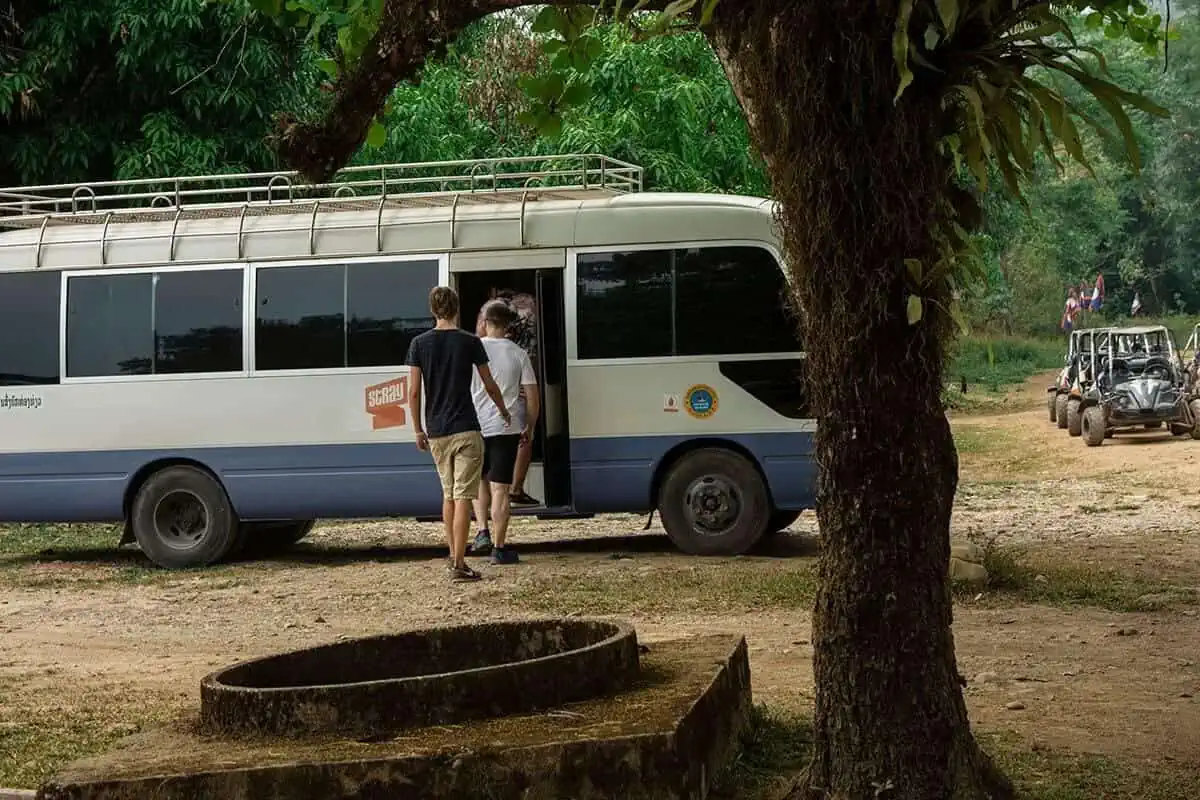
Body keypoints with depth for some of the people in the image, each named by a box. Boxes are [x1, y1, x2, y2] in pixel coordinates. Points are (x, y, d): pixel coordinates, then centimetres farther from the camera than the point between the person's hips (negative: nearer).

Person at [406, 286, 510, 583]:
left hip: (436, 433, 3)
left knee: (448, 494, 18)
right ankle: (459, 565, -9)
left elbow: (414, 392, -1)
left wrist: (418, 430, 9)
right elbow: (489, 385, 5)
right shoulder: (470, 342, -4)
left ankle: (453, 556, 24)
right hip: (466, 430, -3)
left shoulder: (419, 344, 1)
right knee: (463, 497, -4)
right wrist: (504, 411, 23)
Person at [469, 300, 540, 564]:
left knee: (479, 480, 21)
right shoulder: (518, 354, -1)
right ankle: (499, 548, 2)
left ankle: (482, 532, 7)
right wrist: (529, 427, 13)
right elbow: (532, 395, 1)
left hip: (475, 425, 1)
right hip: (506, 427, -1)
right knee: (500, 488, 1)